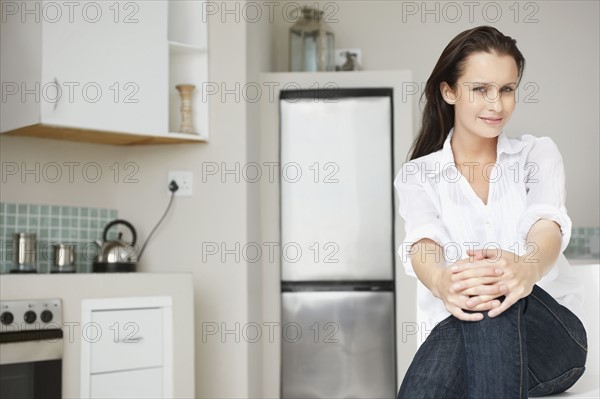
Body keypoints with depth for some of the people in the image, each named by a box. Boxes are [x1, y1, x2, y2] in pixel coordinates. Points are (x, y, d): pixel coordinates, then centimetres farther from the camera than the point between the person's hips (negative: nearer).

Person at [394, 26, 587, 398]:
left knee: (495, 299, -36)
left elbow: (547, 224, -13)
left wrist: (527, 268, -40)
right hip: (461, 333, 0)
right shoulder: (416, 175, 8)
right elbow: (423, 242, -13)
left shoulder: (539, 153, 9)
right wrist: (441, 282, -40)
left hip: (552, 330, 1)